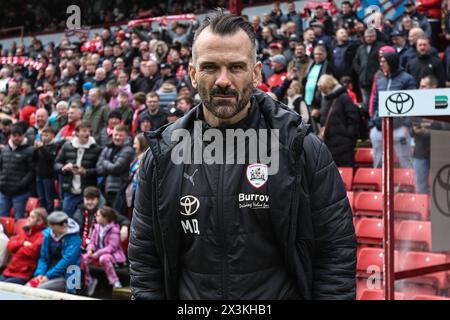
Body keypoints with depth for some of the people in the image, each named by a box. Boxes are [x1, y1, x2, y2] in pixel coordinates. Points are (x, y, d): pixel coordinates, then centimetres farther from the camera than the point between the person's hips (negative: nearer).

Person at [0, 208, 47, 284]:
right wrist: (22, 243, -9)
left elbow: (33, 250, -22)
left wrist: (18, 246, -2)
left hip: (24, 274, -8)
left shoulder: (42, 235, -9)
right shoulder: (23, 230, 16)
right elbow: (10, 245, 10)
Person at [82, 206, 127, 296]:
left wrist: (98, 253, -25)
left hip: (111, 253, -7)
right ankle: (89, 281, 2)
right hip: (97, 252, 7)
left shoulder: (113, 229, -15)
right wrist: (90, 249, -13)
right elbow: (92, 241, 10)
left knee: (103, 258, -41)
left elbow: (112, 246, -21)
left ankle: (115, 281, -29)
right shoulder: (97, 227, 5)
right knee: (83, 258, -16)